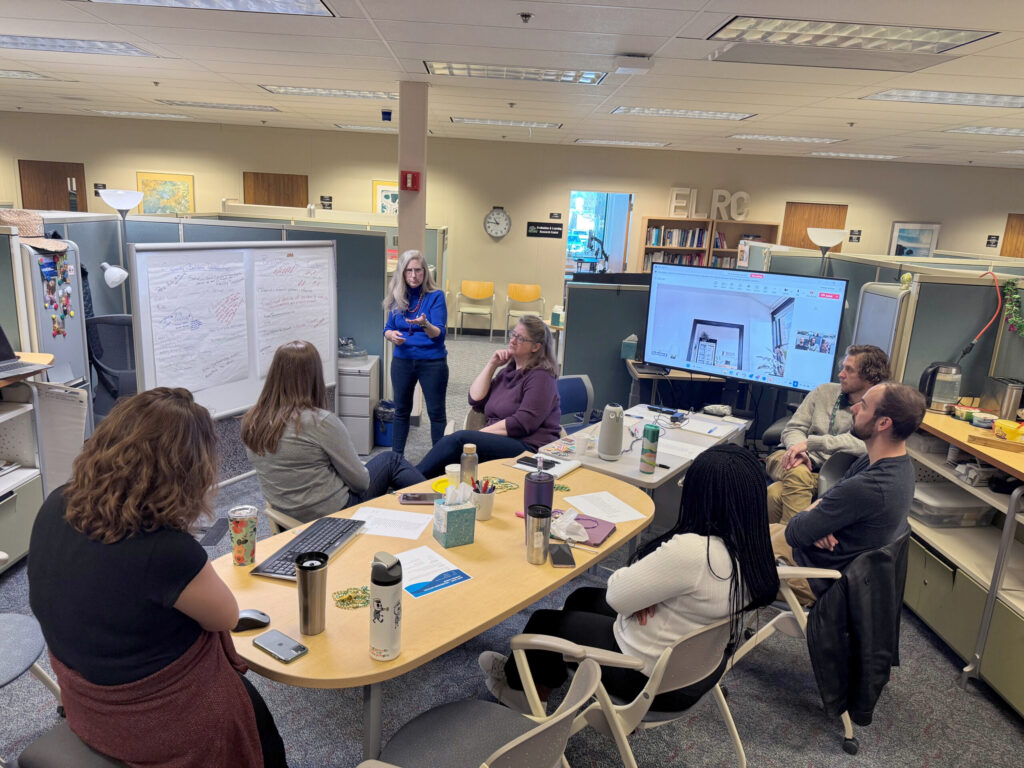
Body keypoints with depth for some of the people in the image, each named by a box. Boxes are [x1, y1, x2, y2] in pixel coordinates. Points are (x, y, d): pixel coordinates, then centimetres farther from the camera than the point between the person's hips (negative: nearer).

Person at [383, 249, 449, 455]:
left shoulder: (435, 296, -9)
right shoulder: (397, 297, 4)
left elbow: (439, 333, -16)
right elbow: (388, 328, 10)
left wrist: (424, 324, -36)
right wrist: (392, 335, -14)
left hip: (432, 361, -4)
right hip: (402, 361, 4)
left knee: (436, 412, 4)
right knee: (401, 409, 15)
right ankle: (396, 455, 28)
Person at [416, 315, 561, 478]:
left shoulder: (541, 376, -6)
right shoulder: (509, 369, 20)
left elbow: (523, 423, -17)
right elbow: (476, 400, 13)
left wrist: (481, 433, -17)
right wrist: (491, 365, 7)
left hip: (529, 446, -7)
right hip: (501, 440, 8)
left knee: (460, 439, -28)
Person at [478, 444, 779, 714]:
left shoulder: (690, 551, -36)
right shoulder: (751, 548, -10)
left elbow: (616, 596, -25)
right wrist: (645, 592, -13)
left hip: (653, 680, -8)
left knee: (543, 622, 13)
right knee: (582, 598, 24)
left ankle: (517, 681, 45)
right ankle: (539, 684, 42)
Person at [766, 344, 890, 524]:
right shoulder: (825, 391, 9)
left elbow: (861, 444, -22)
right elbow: (793, 429, 8)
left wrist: (810, 442, -25)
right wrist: (797, 449, -16)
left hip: (828, 475, -3)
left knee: (775, 494, -32)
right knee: (798, 474, -35)